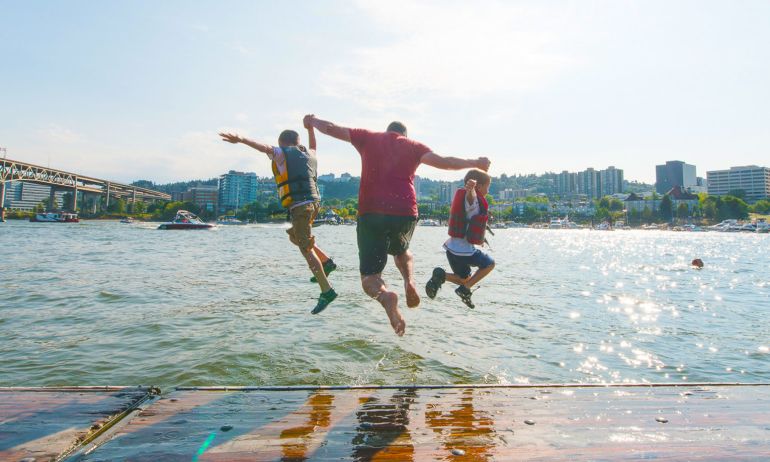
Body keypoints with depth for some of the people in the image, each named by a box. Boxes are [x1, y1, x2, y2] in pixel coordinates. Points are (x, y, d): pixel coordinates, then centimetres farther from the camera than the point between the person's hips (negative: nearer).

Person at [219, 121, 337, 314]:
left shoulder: (282, 153, 5)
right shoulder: (308, 155, 22)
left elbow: (264, 147, -14)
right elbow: (313, 147, 46)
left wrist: (241, 139, -27)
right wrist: (310, 128, 59)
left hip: (299, 205, -7)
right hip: (314, 202, 7)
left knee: (306, 249, -6)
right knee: (295, 237, 27)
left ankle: (326, 291, -9)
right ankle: (326, 262, 18)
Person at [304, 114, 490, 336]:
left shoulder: (368, 138, 15)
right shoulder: (413, 146, 13)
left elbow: (331, 128, 18)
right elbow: (442, 161, -1)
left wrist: (312, 120, 37)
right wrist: (474, 163, 10)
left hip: (371, 213, -1)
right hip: (405, 213, 1)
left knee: (369, 276, 4)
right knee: (401, 250, 33)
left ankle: (385, 296, -31)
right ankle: (409, 281, 2)